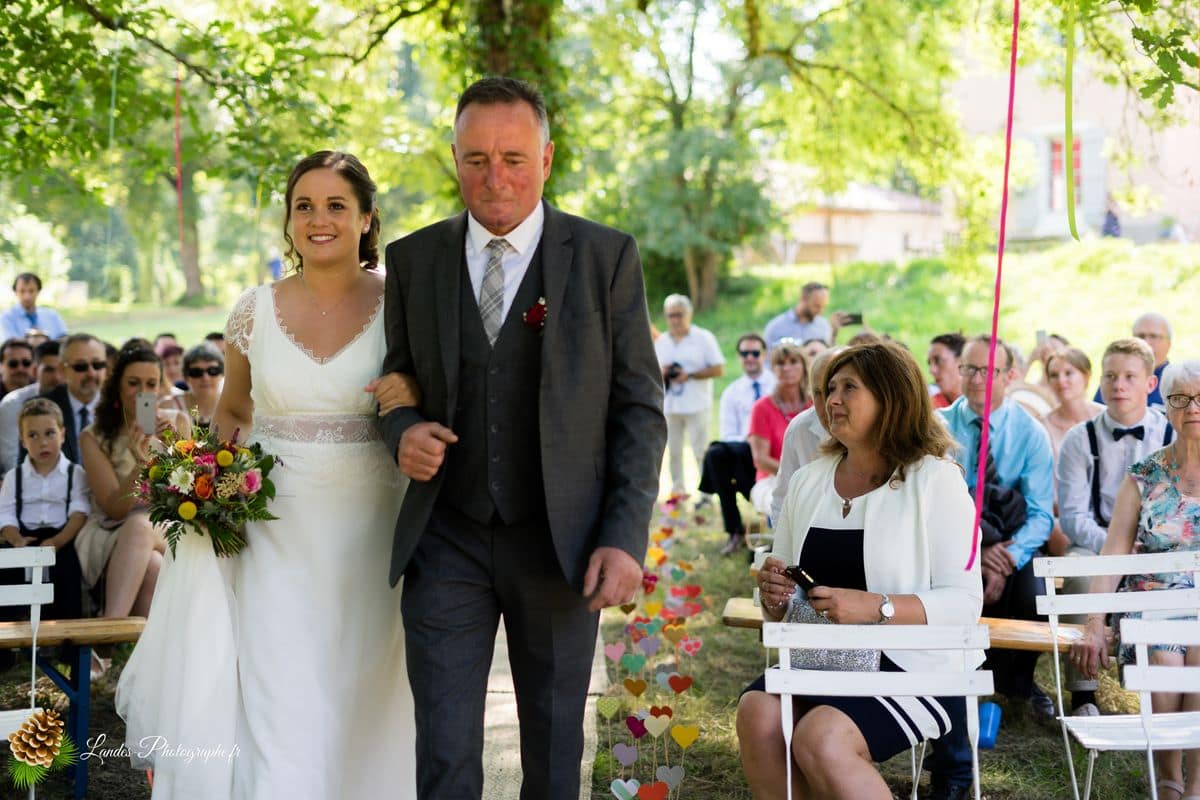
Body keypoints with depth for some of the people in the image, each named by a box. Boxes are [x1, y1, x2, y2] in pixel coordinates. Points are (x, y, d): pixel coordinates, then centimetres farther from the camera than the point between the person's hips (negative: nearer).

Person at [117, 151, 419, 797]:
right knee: (280, 705, -5)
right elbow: (231, 413, 18)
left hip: (370, 529, 0)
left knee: (366, 705, 8)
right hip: (277, 533, 1)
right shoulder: (255, 311, 4)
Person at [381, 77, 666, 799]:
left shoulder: (607, 257, -2)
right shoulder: (413, 260, 4)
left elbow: (639, 408, -2)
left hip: (560, 545, -1)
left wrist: (626, 537, -10)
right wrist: (404, 432, -9)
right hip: (446, 542, 1)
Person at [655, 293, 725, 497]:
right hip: (669, 406, 4)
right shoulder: (660, 342, 14)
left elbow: (718, 369, -4)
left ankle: (707, 493, -3)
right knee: (673, 450, 7)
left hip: (696, 405, -4)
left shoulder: (703, 338, 1)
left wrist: (689, 375, -12)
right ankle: (677, 489, 16)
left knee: (700, 450, -7)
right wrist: (661, 372, -5)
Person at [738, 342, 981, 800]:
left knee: (821, 739, -31)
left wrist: (874, 606, -23)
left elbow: (965, 601, -11)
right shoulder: (808, 481, 14)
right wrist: (773, 595, -5)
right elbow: (778, 607, 20)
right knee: (758, 713, -26)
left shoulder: (934, 480, -3)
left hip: (917, 666, -5)